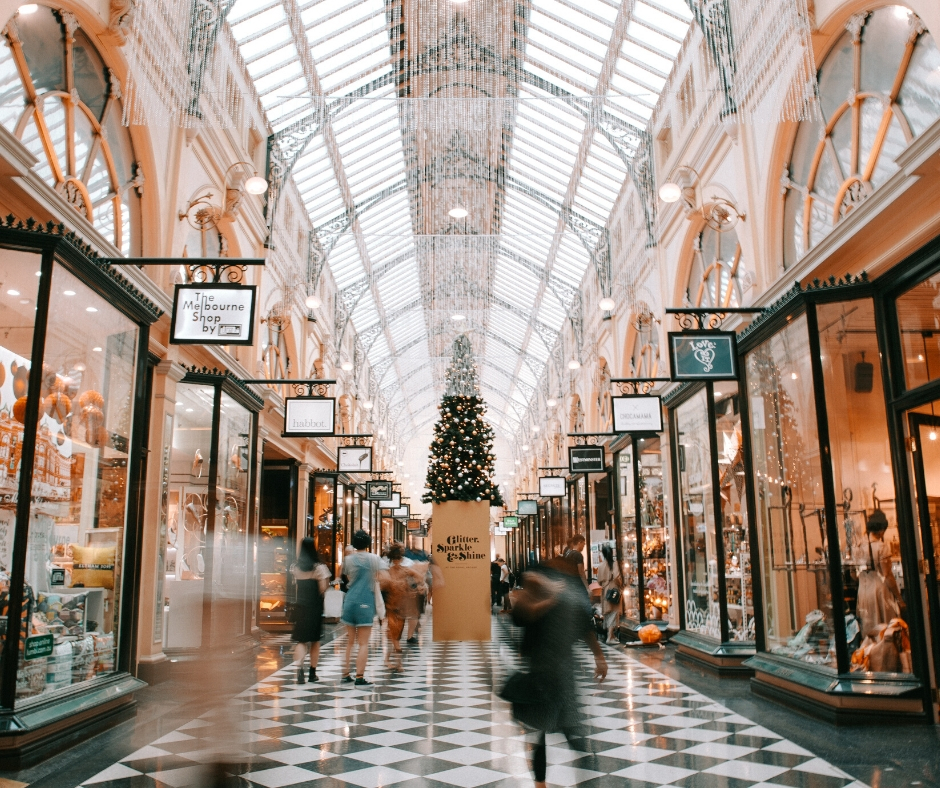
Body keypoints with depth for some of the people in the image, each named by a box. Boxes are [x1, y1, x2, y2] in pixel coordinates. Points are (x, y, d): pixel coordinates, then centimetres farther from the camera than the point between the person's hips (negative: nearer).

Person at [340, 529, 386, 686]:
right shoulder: (374, 558, -3)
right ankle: (359, 677, -4)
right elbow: (380, 578, -6)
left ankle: (345, 674, 18)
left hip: (350, 601, 3)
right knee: (363, 643, 0)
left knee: (350, 641, 15)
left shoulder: (348, 559, 4)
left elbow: (347, 577, 10)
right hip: (366, 602, -3)